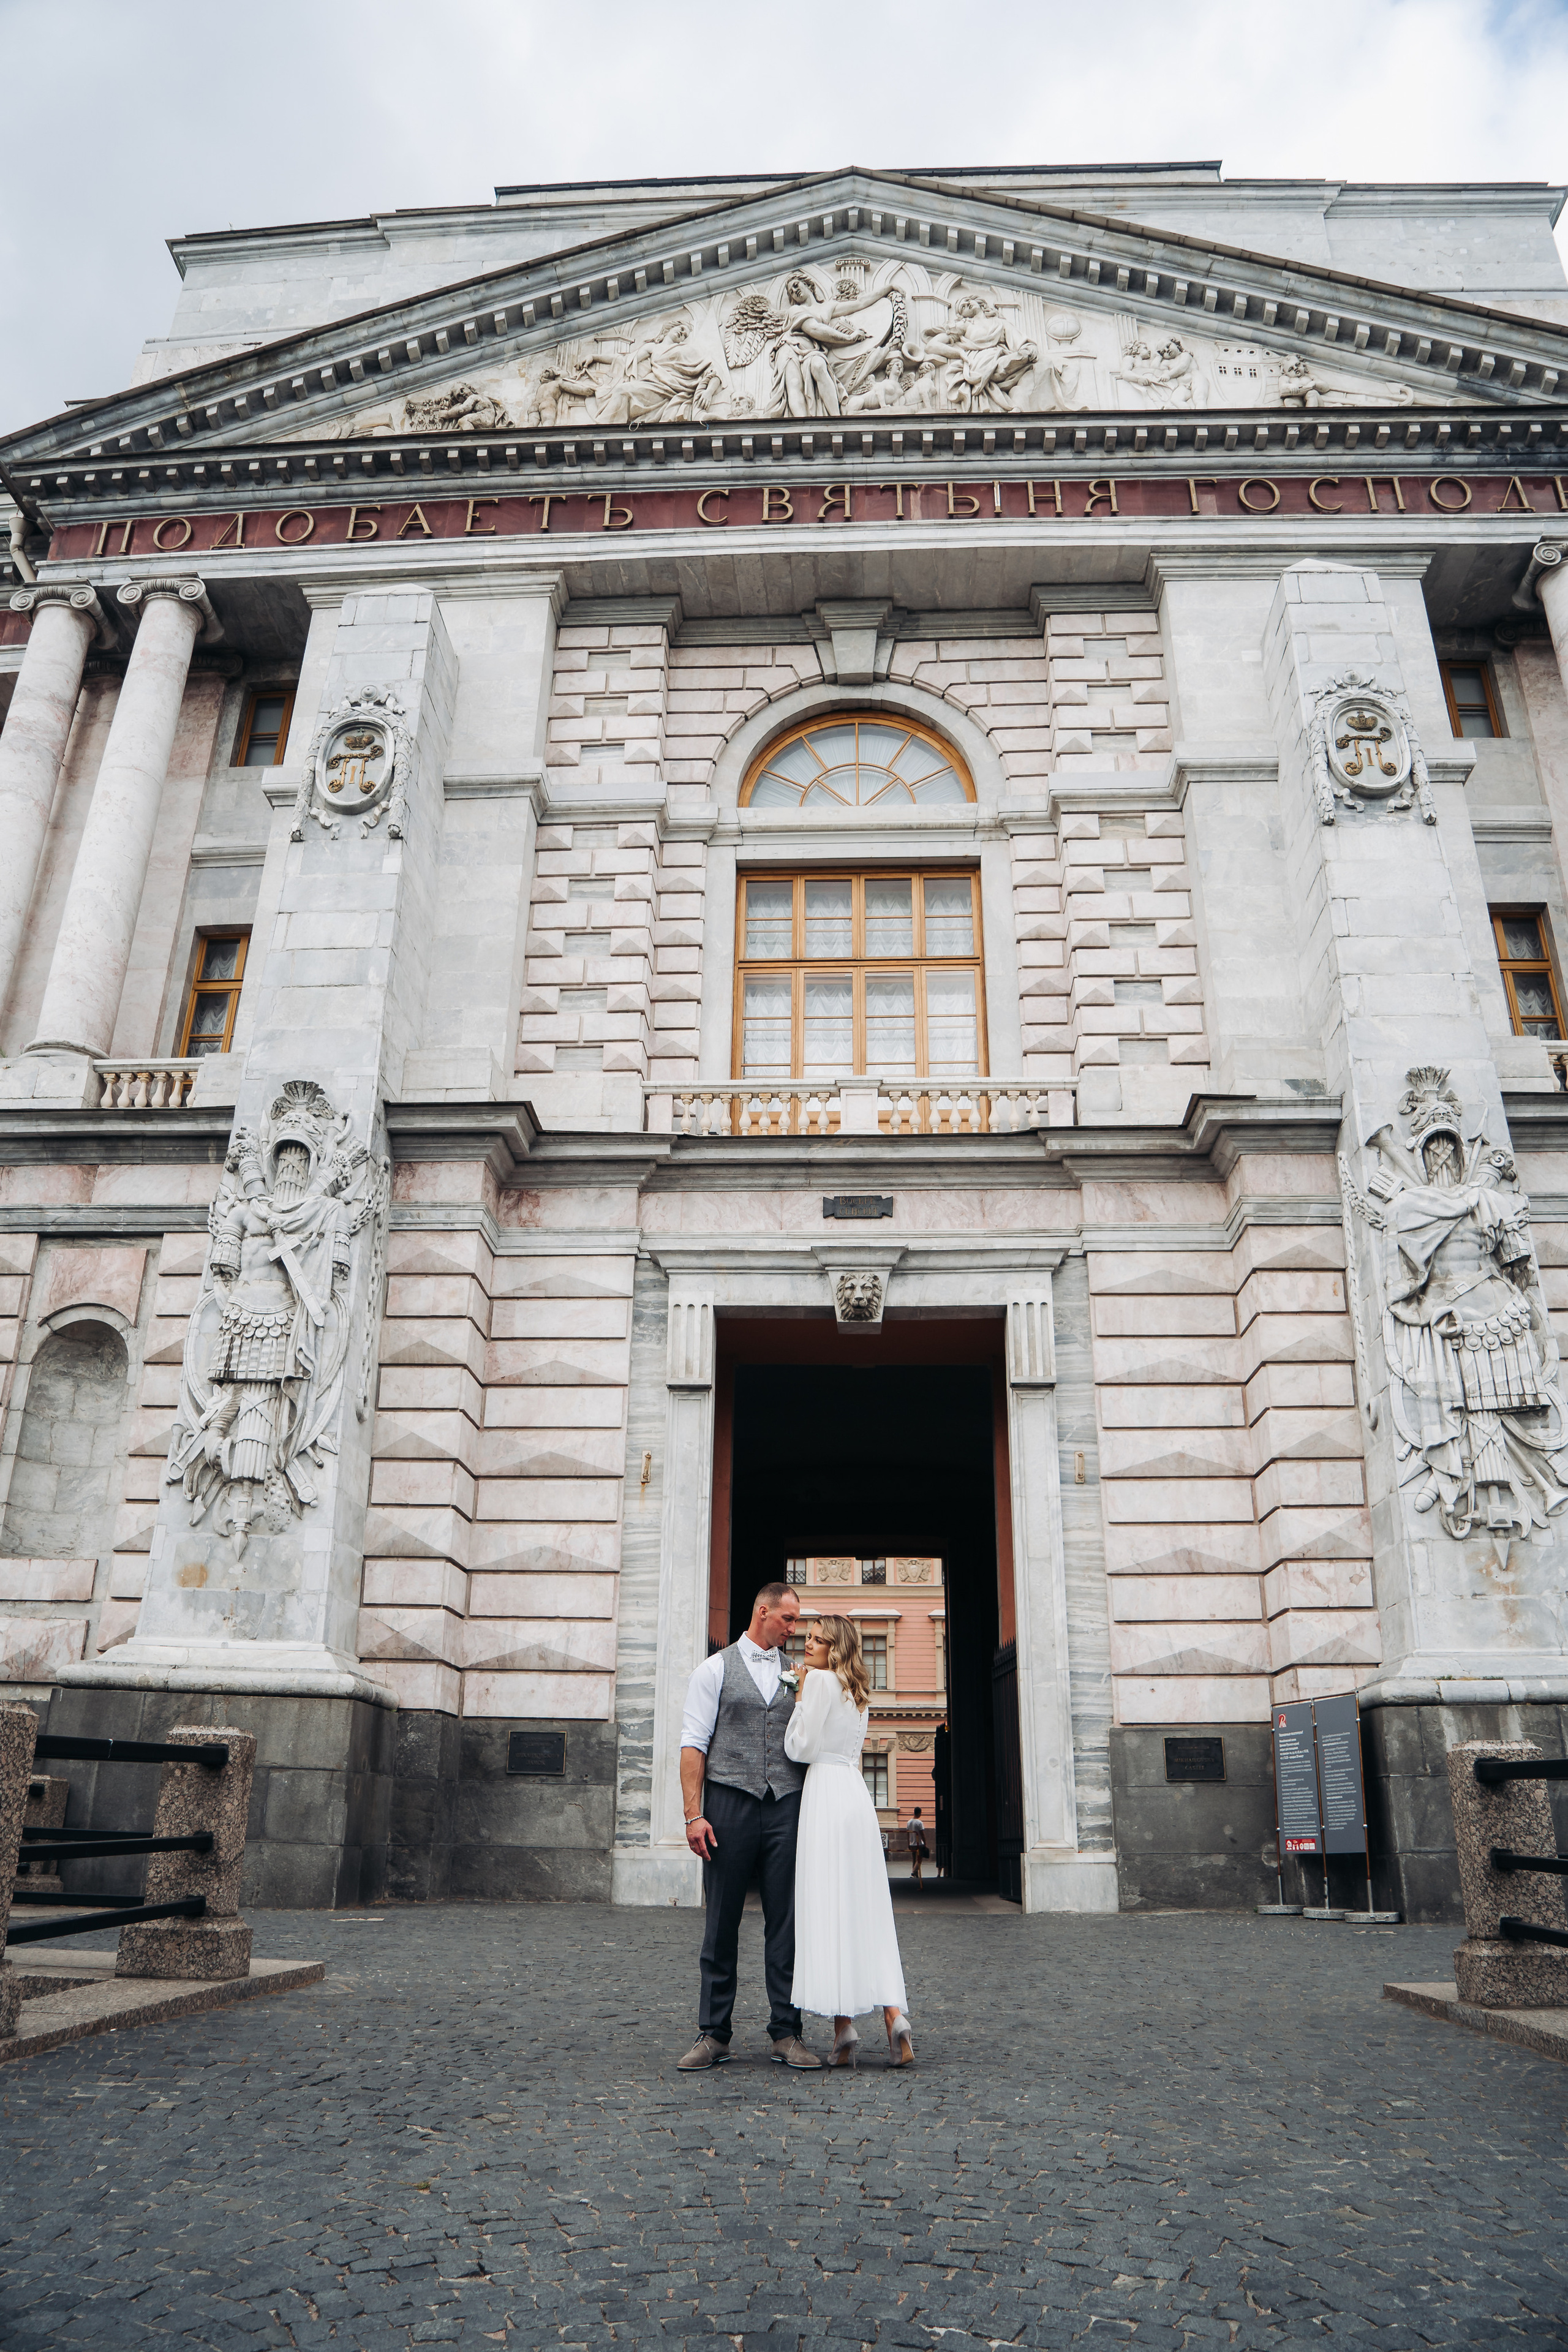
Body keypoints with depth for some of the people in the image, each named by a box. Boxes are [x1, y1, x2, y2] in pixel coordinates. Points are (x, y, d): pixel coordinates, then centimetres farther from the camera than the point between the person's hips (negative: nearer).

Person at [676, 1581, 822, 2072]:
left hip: (786, 1807, 3)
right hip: (730, 1804, -3)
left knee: (786, 1922, 3)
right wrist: (694, 1814, -10)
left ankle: (787, 2034, 10)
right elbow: (694, 1744, -1)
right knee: (722, 1924, 3)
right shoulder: (716, 1669, 5)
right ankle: (713, 2035, 12)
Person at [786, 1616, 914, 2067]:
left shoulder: (821, 1679, -7)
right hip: (857, 1792, 8)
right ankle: (894, 2012, -2)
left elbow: (801, 1748, -10)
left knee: (829, 1908, -4)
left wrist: (799, 1699, 1)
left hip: (827, 1793, -8)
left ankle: (844, 2026, -4)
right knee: (868, 1912, 7)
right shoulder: (857, 1691, 19)